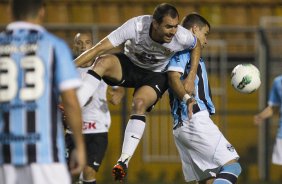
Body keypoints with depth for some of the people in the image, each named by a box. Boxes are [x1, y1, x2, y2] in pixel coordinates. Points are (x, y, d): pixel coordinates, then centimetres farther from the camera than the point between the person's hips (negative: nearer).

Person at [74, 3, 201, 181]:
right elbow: (100, 48, -32)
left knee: (139, 103, -32)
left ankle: (124, 160, -31)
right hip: (130, 64, 0)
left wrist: (191, 77, -7)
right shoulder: (136, 26, -32)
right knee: (103, 61, -33)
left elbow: (197, 46, 0)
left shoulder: (182, 37, -27)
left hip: (156, 74, 0)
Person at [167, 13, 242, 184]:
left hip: (181, 126, 10)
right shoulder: (183, 48, 0)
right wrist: (187, 99, -32)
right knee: (232, 165, -17)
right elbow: (174, 77, -18)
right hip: (195, 120, -10)